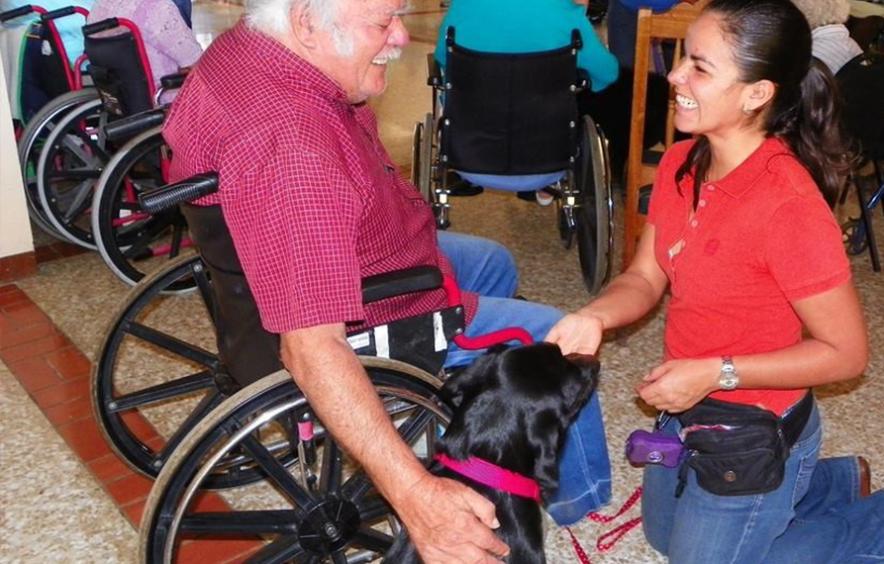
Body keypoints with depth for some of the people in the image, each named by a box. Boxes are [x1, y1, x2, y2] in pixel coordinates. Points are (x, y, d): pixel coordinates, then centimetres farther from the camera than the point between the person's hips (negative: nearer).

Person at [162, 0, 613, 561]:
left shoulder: (241, 46, -10)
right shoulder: (293, 151, -41)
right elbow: (312, 349, -41)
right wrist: (415, 493, -42)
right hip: (366, 332, -10)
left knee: (493, 263, 27)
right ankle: (577, 497, 29)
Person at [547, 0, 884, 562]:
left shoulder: (787, 205, -32)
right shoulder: (680, 165, -9)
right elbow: (646, 277, -1)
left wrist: (714, 373, -26)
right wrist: (595, 316, -21)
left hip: (754, 436, -8)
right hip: (690, 408, 8)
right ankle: (837, 481, 40)